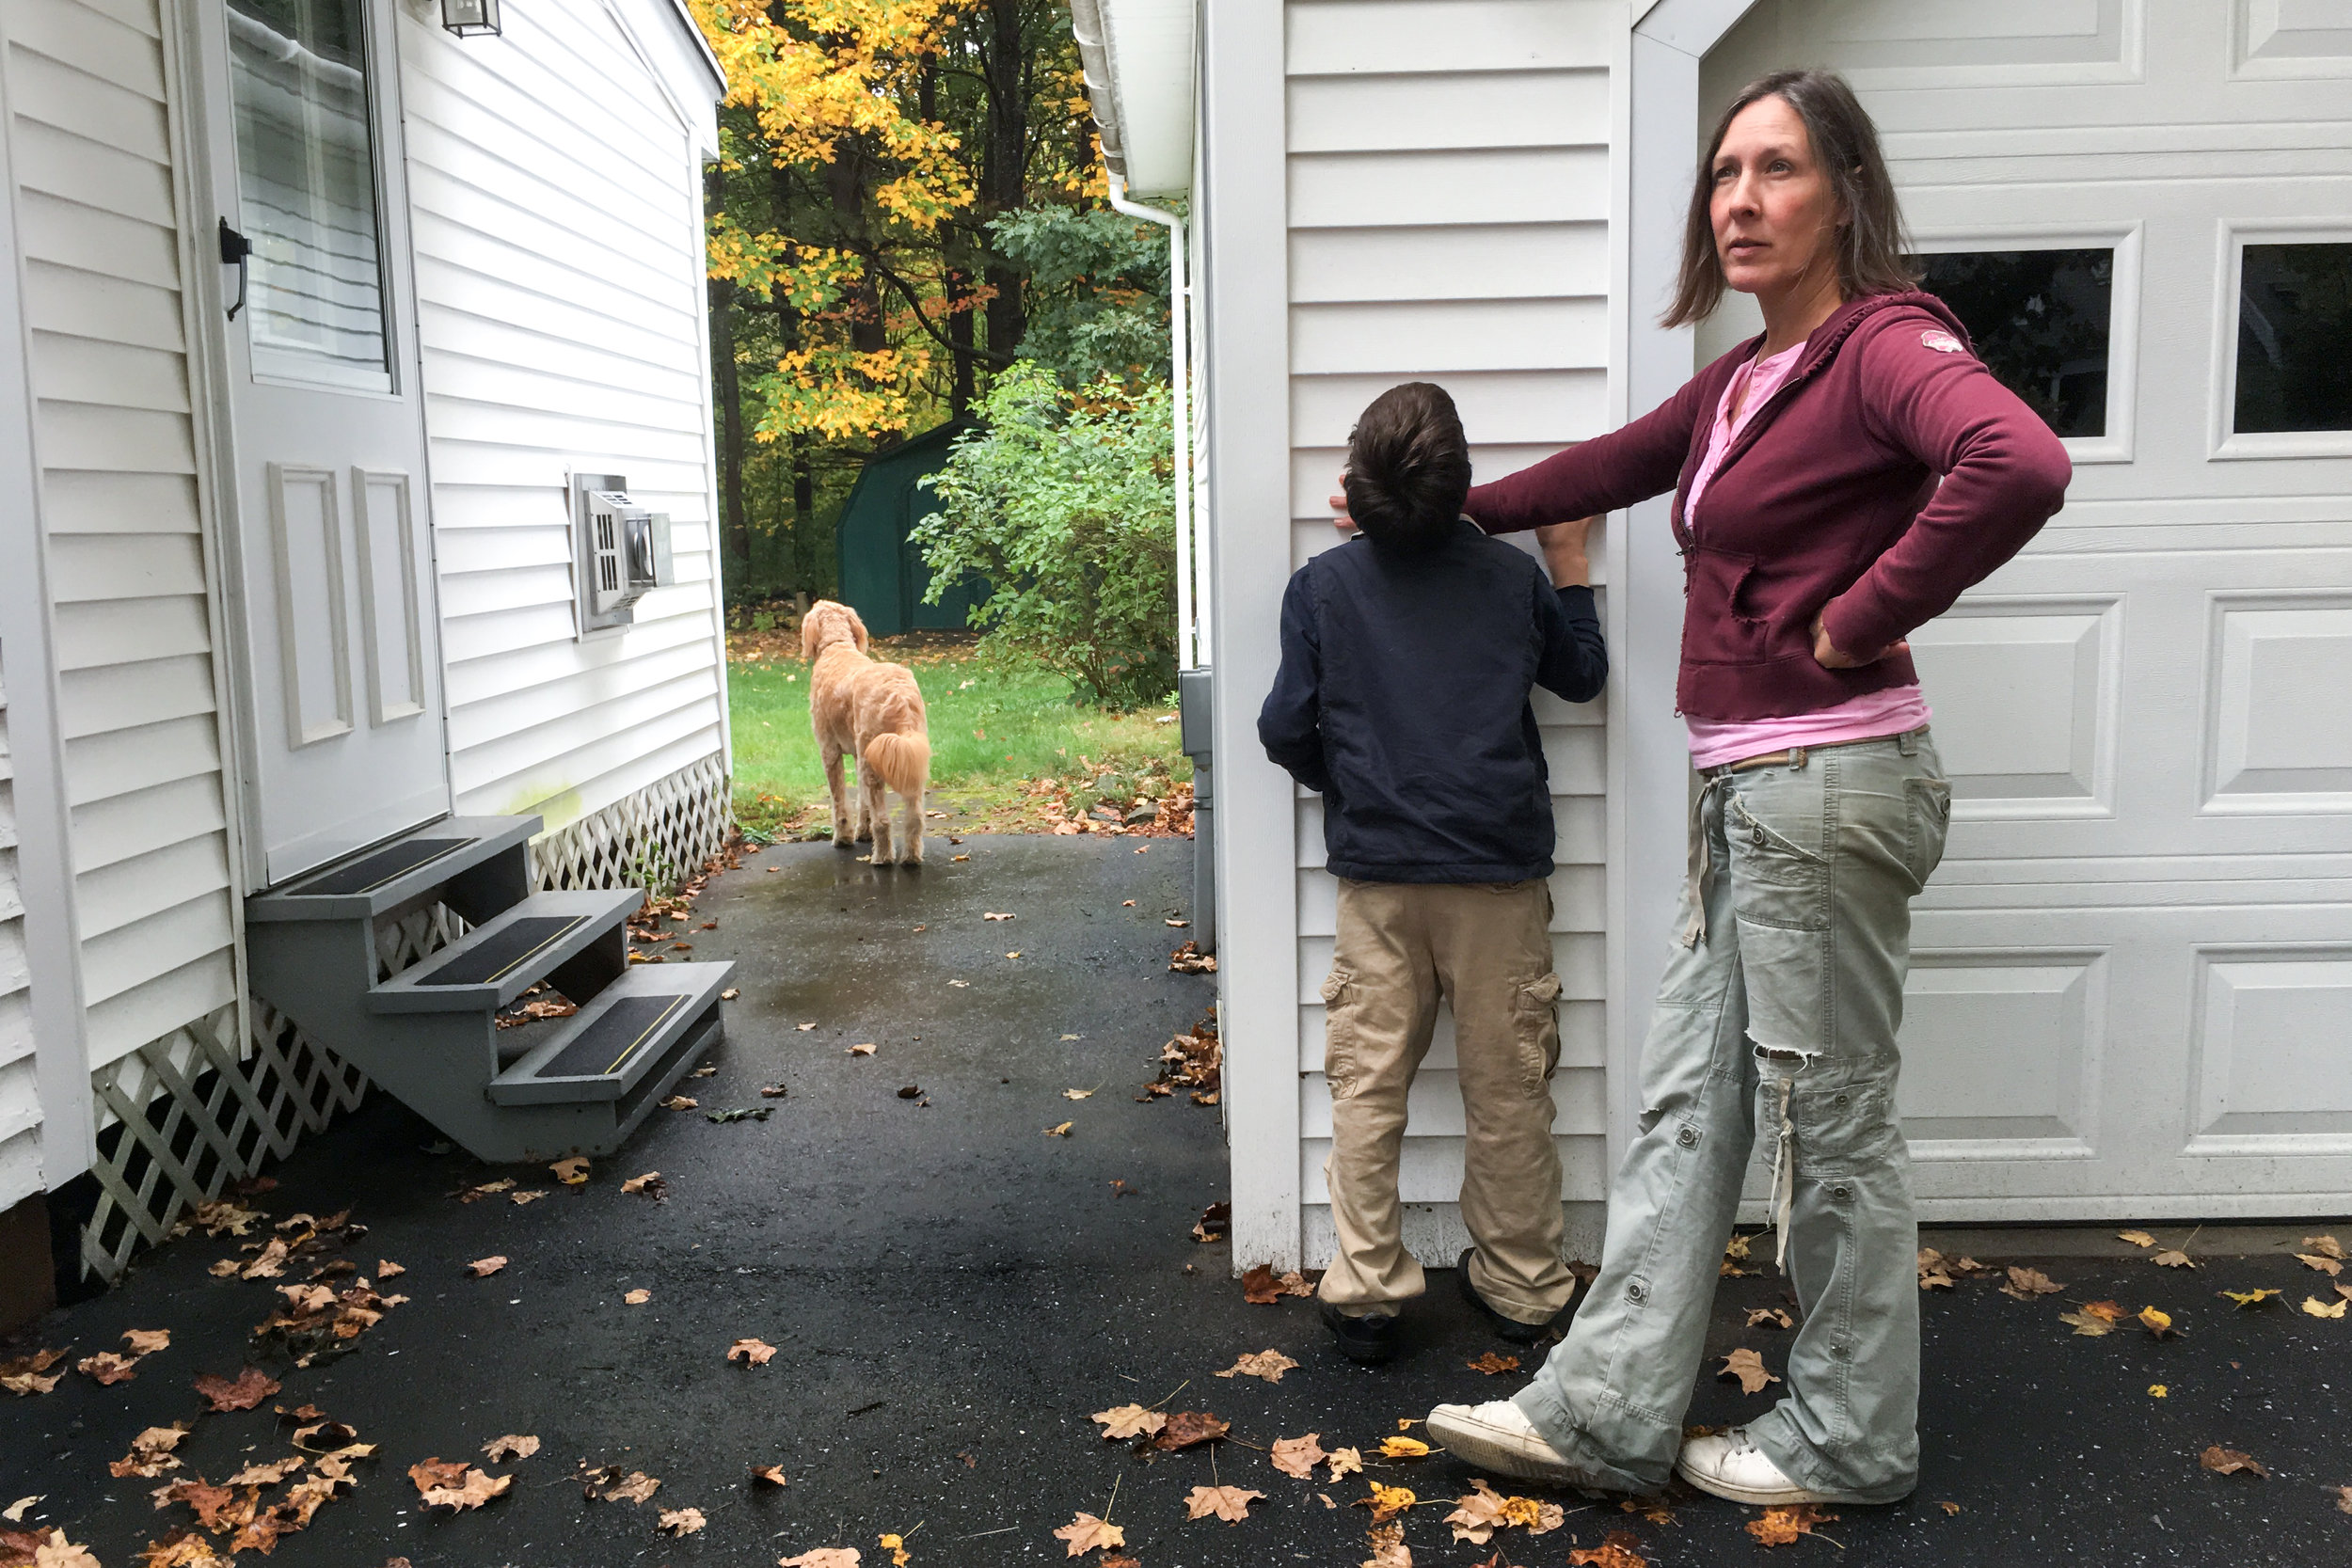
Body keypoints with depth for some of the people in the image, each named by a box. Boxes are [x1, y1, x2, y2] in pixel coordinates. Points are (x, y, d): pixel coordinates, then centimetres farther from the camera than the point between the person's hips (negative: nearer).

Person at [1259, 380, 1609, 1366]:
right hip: (1500, 873, 0)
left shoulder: (1321, 584, -1)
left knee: (1367, 1087, 6)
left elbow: (1286, 730, -1)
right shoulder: (1513, 576, 1)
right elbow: (1583, 676, 16)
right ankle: (1521, 1287, 21)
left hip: (1375, 872, 0)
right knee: (1507, 1088, 9)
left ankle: (1364, 1294, 10)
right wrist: (1569, 561, 25)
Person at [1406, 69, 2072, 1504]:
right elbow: (1615, 467, 32)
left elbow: (2020, 465, -32)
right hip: (1743, 793, 9)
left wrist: (1863, 618, -21)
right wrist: (1458, 508, 40)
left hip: (1831, 782, -9)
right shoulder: (1744, 378, 15)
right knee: (1689, 1102, 11)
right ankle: (1608, 1412, 21)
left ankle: (1851, 1442, 23)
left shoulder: (1884, 345, -12)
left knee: (1831, 1120, 4)